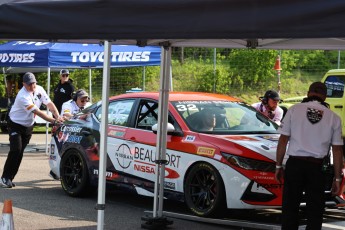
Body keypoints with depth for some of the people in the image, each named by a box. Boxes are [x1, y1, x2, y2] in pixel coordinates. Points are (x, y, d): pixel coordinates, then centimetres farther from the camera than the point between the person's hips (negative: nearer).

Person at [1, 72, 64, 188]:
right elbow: (38, 112, -33)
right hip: (16, 125, -7)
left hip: (28, 126, 7)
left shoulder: (39, 90, -7)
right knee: (16, 150, -18)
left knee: (20, 152, 6)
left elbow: (50, 104, -6)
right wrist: (54, 121, -36)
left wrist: (58, 117, -23)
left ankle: (9, 178, 12)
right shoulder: (23, 96, -30)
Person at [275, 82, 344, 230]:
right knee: (315, 211, 8)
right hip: (316, 167, 0)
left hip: (294, 164, 0)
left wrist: (278, 166, 8)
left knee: (290, 208, 6)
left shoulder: (295, 110, 0)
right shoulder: (333, 117, 3)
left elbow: (283, 140, -1)